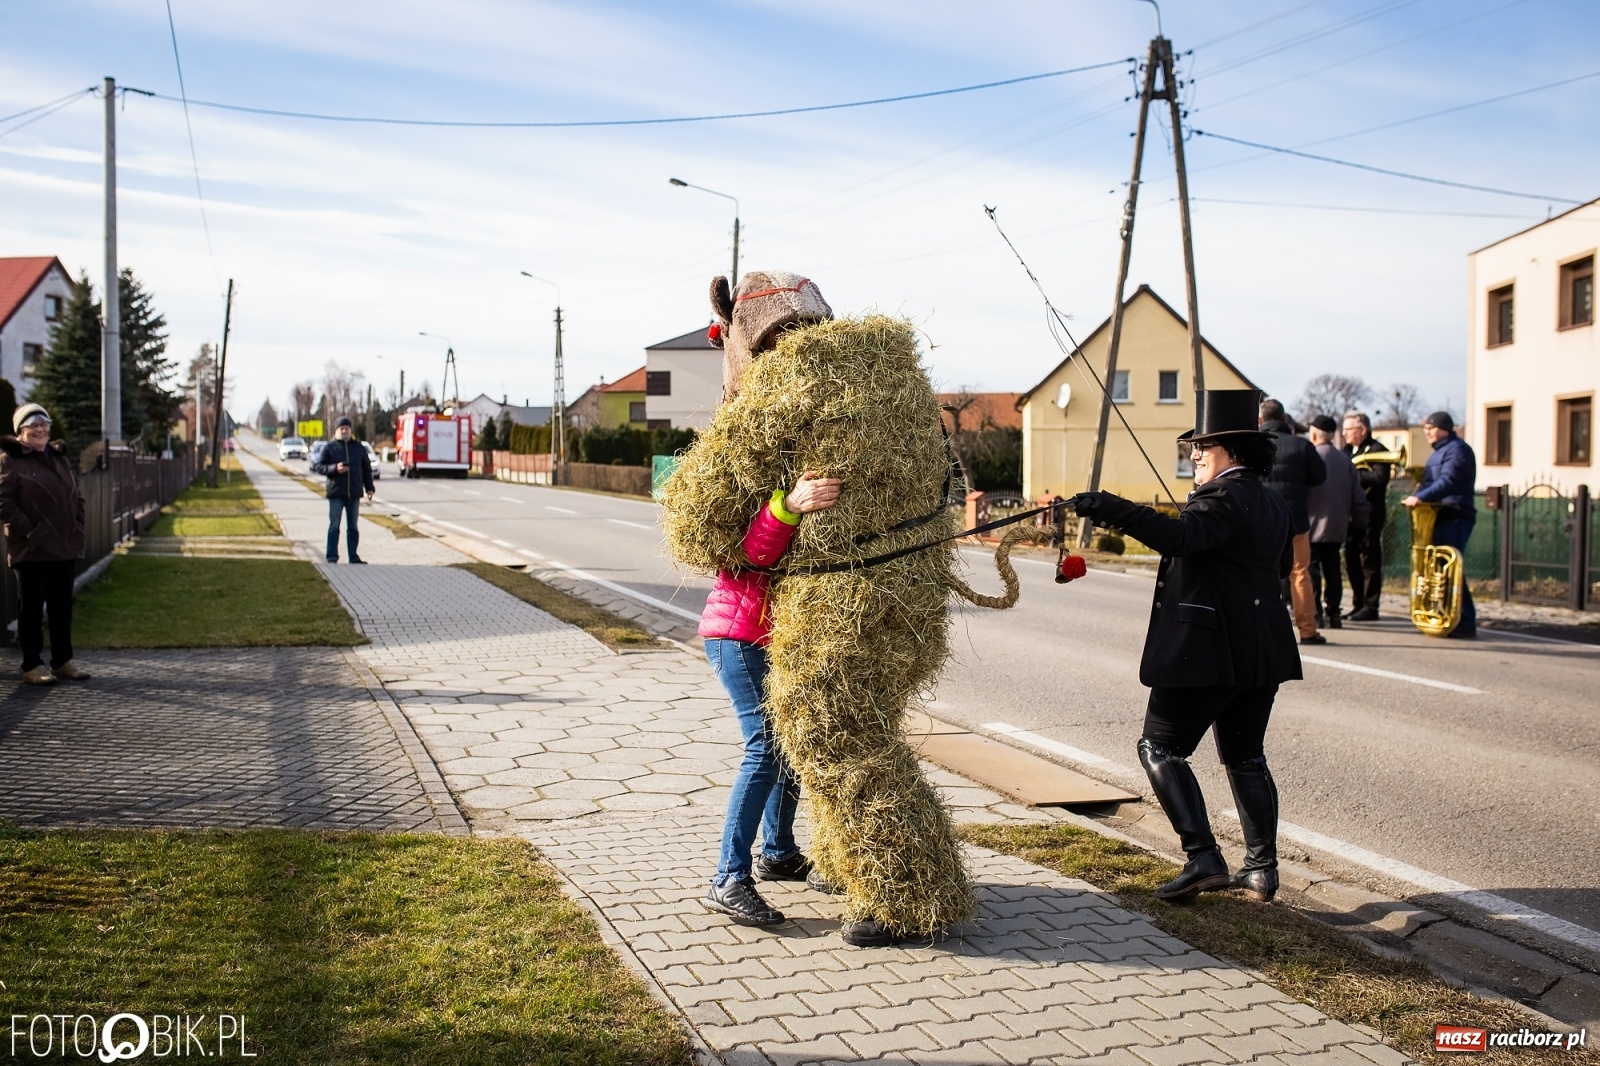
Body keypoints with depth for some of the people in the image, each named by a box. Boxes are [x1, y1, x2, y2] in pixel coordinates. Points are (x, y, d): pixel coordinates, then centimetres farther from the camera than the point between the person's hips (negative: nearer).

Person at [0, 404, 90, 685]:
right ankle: (32, 665, 7)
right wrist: (28, 532, -17)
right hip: (31, 549, -6)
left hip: (65, 547, 6)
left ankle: (63, 660, 20)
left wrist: (77, 529, 8)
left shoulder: (59, 457, 15)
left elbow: (77, 497, 19)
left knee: (62, 607, 11)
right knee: (33, 608, 0)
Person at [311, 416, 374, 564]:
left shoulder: (359, 447, 10)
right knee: (334, 526, -2)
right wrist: (334, 468, -17)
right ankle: (332, 557, 2)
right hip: (336, 493, -3)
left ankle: (353, 557, 14)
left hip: (354, 493, 3)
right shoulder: (330, 447, 2)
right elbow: (318, 466, -2)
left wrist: (369, 488, 5)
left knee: (353, 527, 9)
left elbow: (367, 469, 13)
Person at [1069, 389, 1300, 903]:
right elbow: (1283, 563, 28)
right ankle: (1262, 869, 17)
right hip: (1261, 651, 10)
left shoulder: (1225, 497, -15)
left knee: (1160, 749, -2)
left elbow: (1181, 536, -33)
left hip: (1208, 649, -10)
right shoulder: (1272, 503, 15)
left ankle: (1203, 858, -7)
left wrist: (1112, 509, -38)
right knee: (1245, 756, 15)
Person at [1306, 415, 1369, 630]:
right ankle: (1333, 613, 13)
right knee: (1332, 570, 11)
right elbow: (1358, 496, 8)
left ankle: (1314, 614, -5)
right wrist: (1358, 522, 18)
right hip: (1337, 527, 6)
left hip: (1312, 526, -6)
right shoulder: (1345, 459, 7)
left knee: (1311, 570, -1)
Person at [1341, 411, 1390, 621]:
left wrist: (1351, 473, -18)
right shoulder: (1347, 450, 16)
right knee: (1352, 561, 10)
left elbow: (1379, 478, -21)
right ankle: (1358, 604, 18)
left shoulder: (1377, 450, -7)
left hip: (1369, 514, -8)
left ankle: (1370, 607, 1)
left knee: (1369, 561, -3)